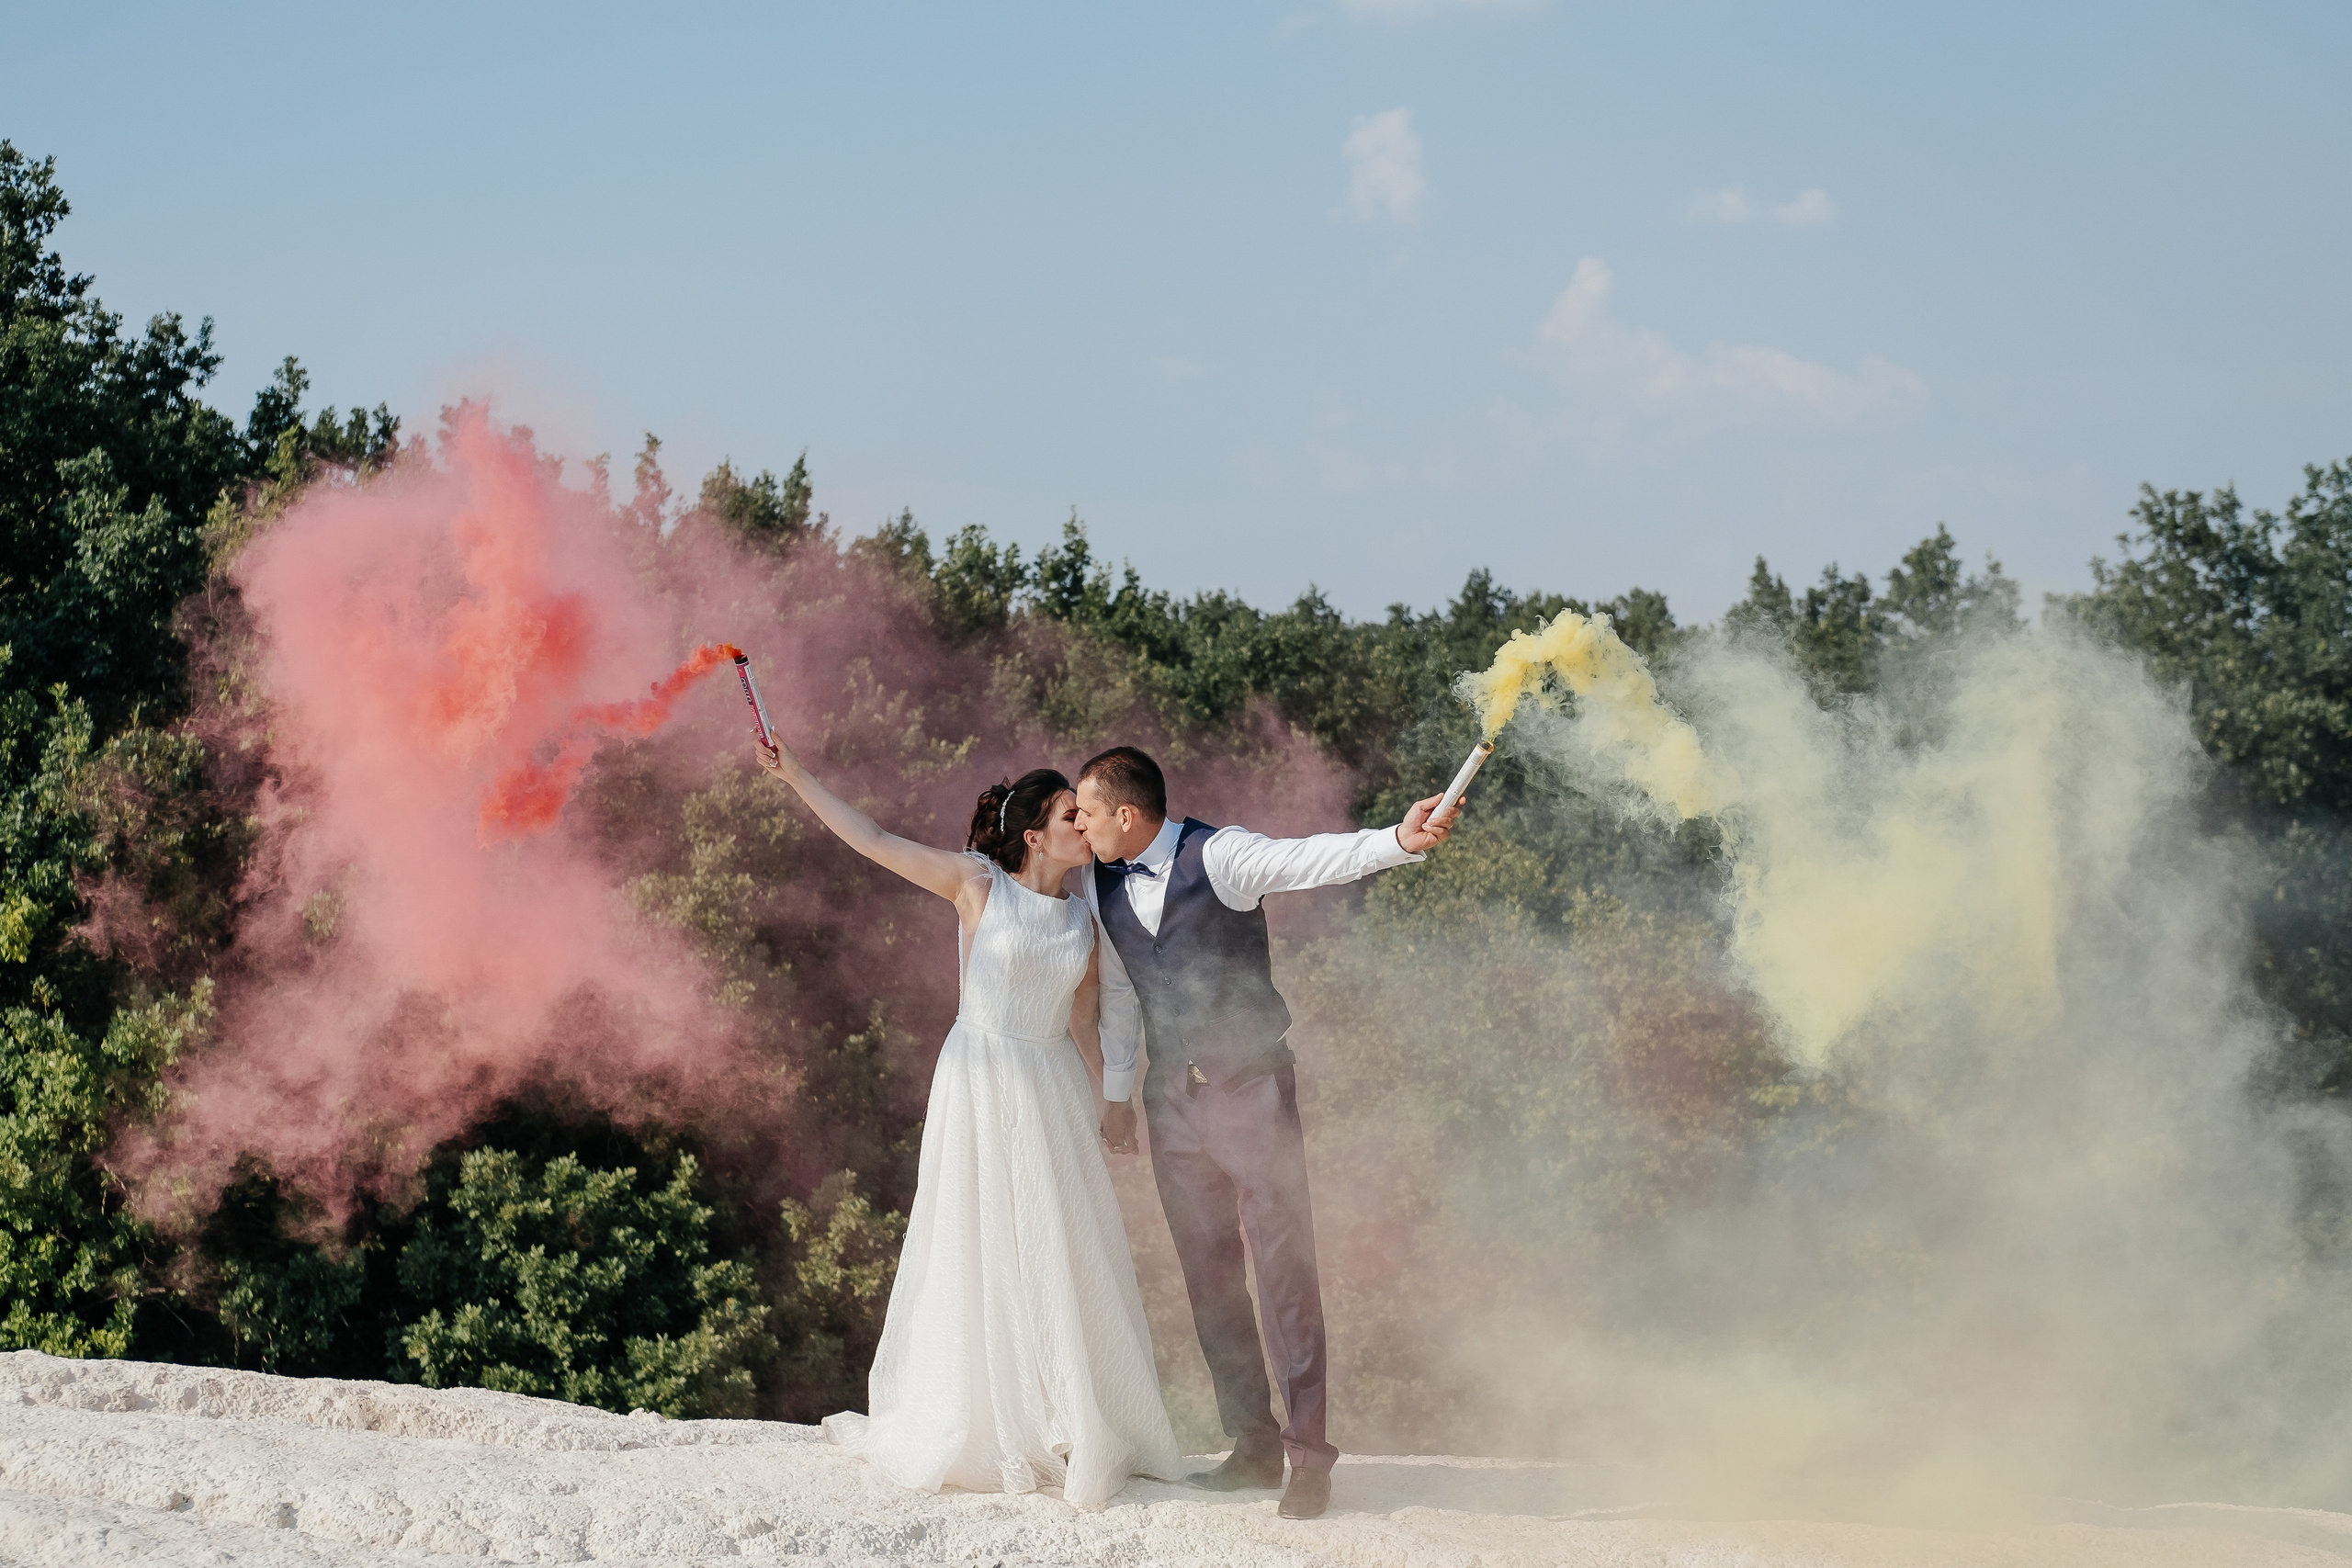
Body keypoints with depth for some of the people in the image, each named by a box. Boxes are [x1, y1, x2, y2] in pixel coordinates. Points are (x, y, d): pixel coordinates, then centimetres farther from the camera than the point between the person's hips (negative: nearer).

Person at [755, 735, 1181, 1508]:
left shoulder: (1083, 922, 8)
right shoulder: (978, 884, -5)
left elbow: (1084, 1029, 12)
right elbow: (872, 840, -6)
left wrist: (1106, 1114, 11)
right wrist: (799, 779, -9)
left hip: (1052, 1092, 4)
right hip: (980, 1087, -4)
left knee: (1064, 1258, 4)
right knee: (977, 1253, 1)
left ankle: (1076, 1430, 12)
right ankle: (976, 1433, 11)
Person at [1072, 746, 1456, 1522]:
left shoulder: (1219, 857, -13)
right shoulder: (1099, 884, 4)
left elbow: (1309, 859, -29)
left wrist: (1399, 840, -47)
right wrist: (1116, 1091, 24)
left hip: (1251, 1086, -6)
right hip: (1173, 1100, 6)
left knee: (1284, 1263, -7)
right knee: (1208, 1276, 8)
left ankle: (1307, 1452, -4)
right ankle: (1253, 1444, 18)